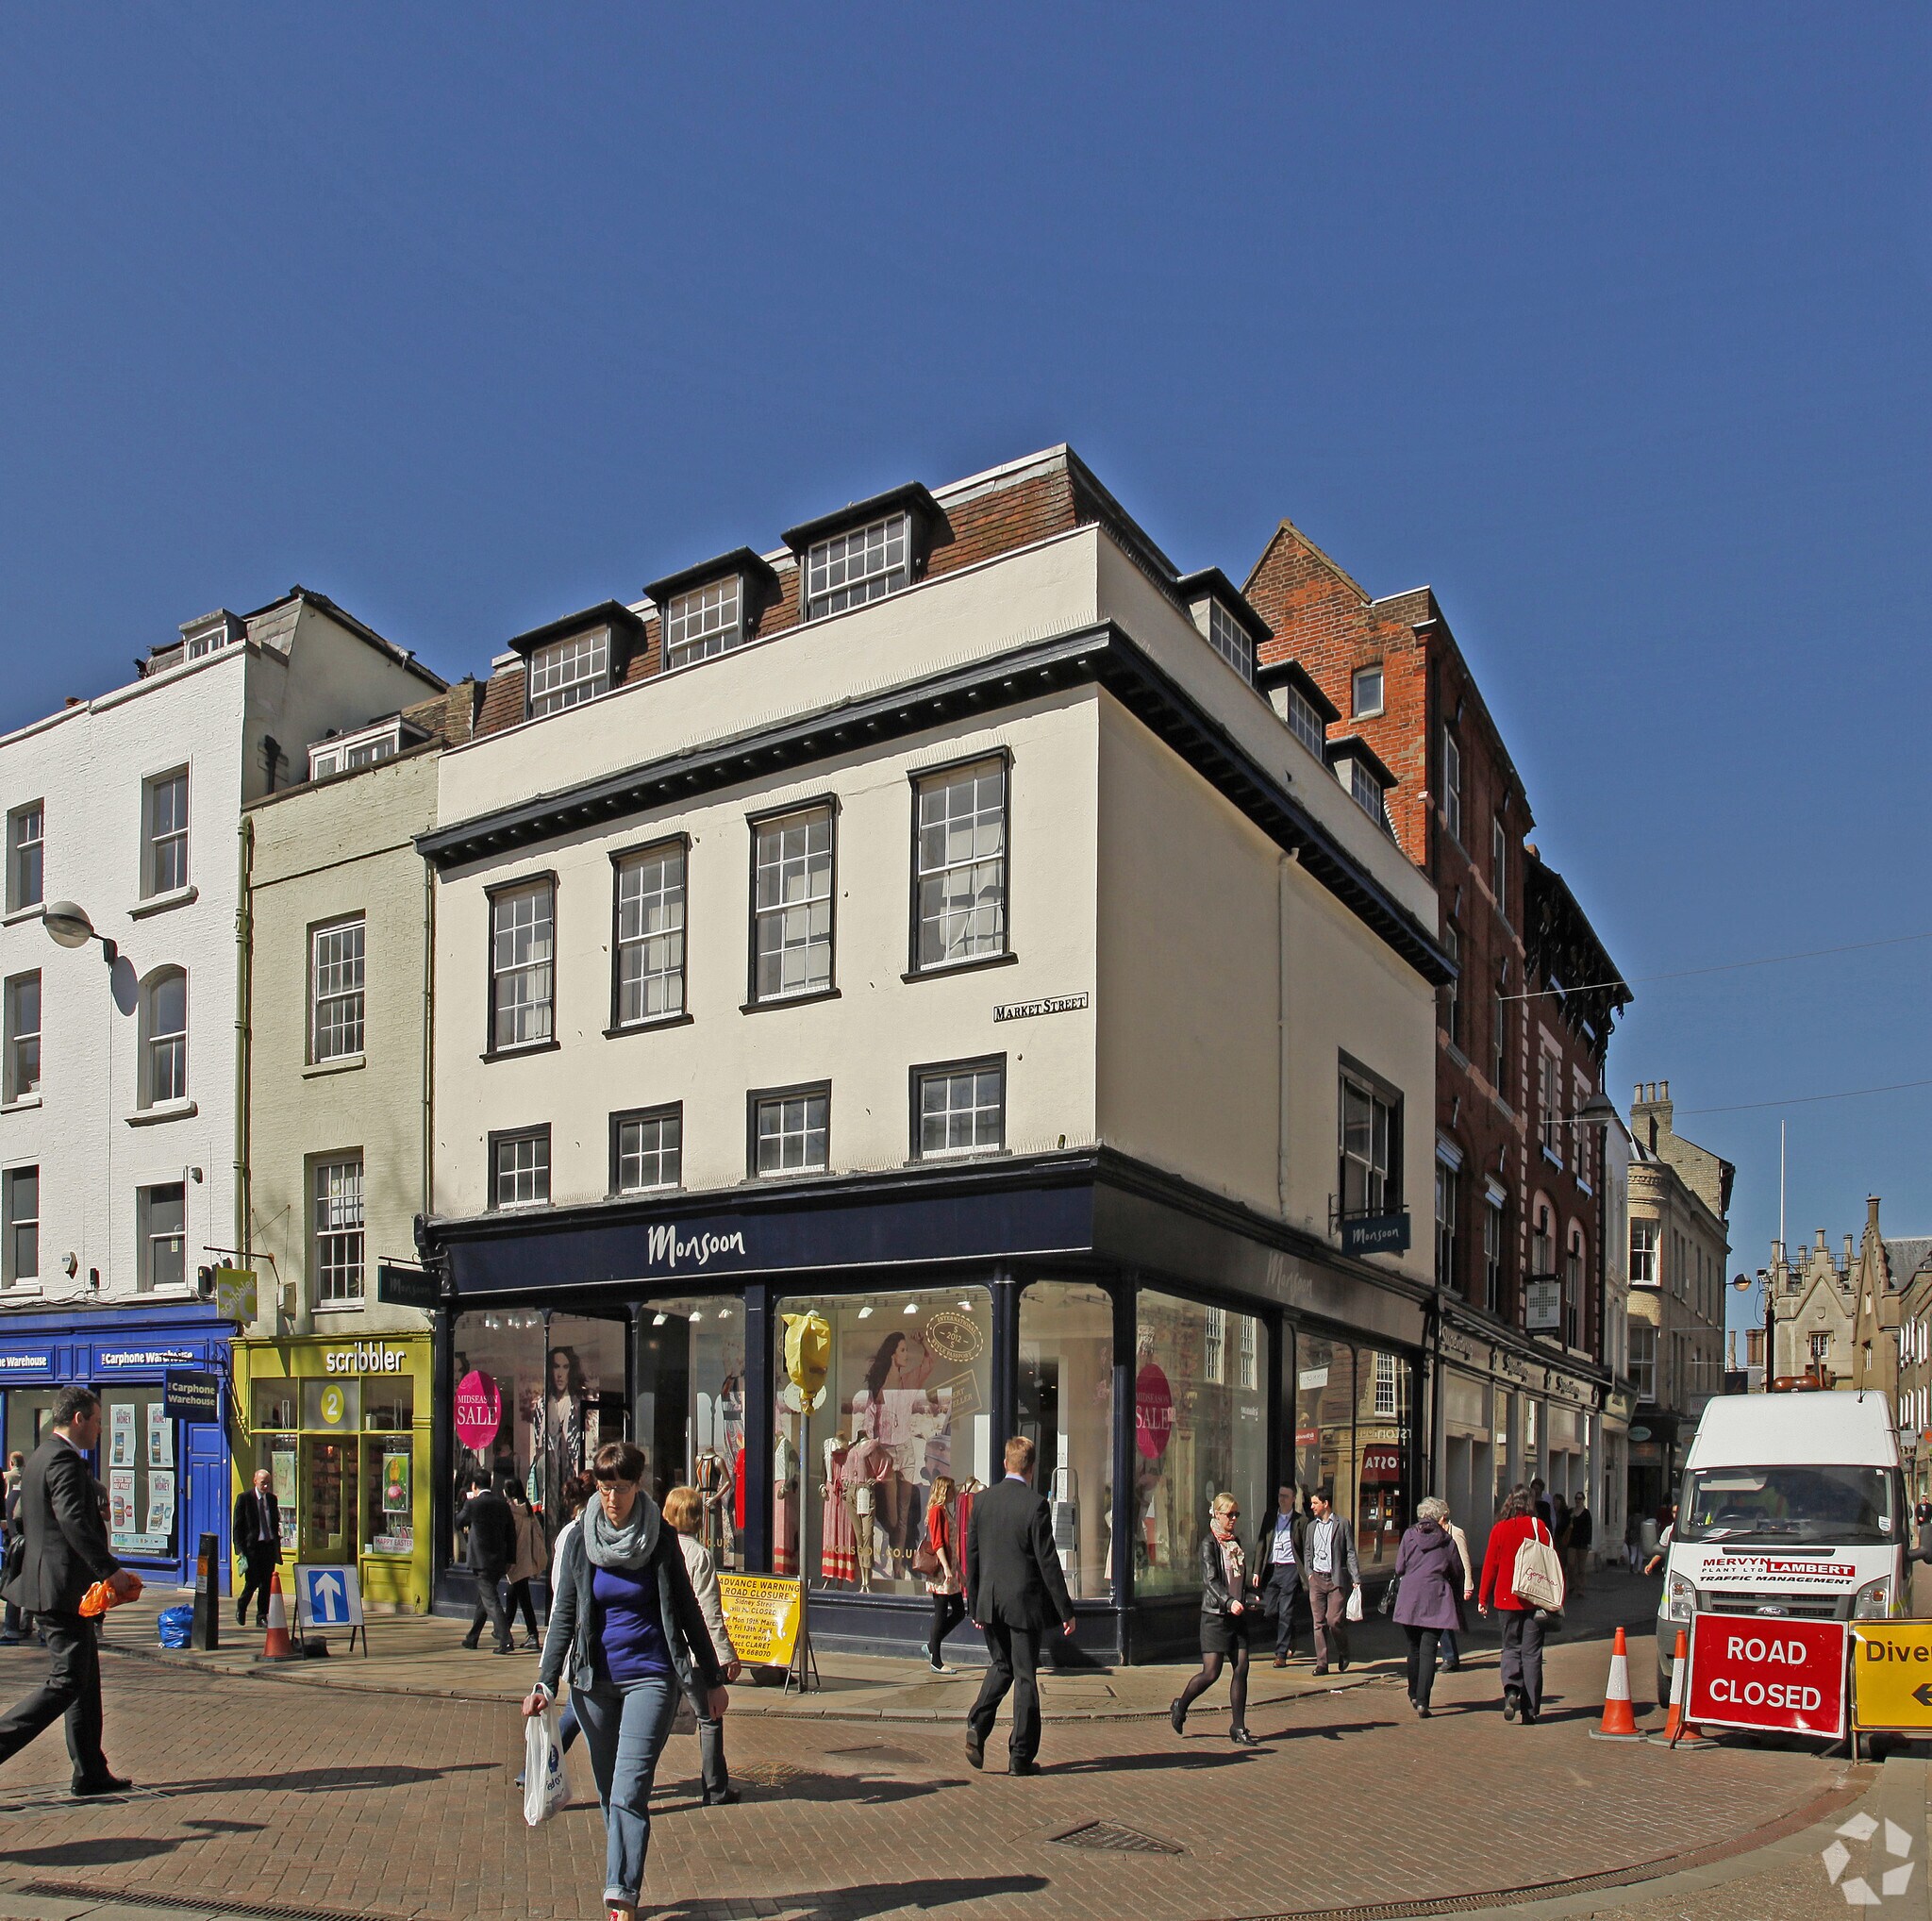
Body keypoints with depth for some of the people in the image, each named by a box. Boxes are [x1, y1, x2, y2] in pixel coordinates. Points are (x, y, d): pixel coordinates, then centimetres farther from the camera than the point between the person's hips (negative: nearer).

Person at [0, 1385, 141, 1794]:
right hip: (63, 1588, -11)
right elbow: (73, 1521, -27)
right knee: (68, 1681, -7)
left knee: (86, 1679, 12)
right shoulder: (64, 1460, -15)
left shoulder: (41, 1457, 18)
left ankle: (91, 1774, 15)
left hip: (48, 1585, 11)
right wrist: (111, 1569, -23)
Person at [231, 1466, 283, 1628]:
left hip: (269, 1546, 4)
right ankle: (241, 1608, 21)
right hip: (252, 1546, -4)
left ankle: (262, 1616, 12)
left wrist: (277, 1546, 11)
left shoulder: (272, 1499, 11)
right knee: (253, 1581, -5)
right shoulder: (244, 1498, -3)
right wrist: (241, 1549, -10)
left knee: (267, 1583, 3)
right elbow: (236, 1526, -3)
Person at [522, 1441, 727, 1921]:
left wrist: (713, 1679, 7)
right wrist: (546, 1683, -5)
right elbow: (564, 1615, 4)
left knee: (629, 1793, -13)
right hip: (594, 1682, 3)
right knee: (609, 1795, 11)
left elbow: (687, 1610, 4)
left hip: (650, 1678, -3)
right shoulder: (580, 1540, 1)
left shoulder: (661, 1539, -3)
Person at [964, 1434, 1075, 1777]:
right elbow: (1048, 1562, -13)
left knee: (1001, 1665, 21)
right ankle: (1020, 1756, 10)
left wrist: (974, 1605, 16)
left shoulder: (982, 1500, 2)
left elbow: (972, 1556, 7)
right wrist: (1066, 1610, -6)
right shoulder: (1034, 1505, -14)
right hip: (1024, 1602, -5)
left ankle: (977, 1726, 2)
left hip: (990, 1602, 5)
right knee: (1025, 1676, 5)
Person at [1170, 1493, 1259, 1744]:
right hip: (1215, 1614, -6)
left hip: (1237, 1614, 7)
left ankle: (1238, 1728, 6)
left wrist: (1248, 1601, 12)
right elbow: (1210, 1580, -18)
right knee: (1211, 1673, -5)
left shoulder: (1235, 1542, 14)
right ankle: (1179, 1708, 18)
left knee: (1241, 1669, 0)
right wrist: (1229, 1602, -31)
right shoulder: (1209, 1543, -8)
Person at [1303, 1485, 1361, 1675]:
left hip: (1337, 1579, -5)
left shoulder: (1342, 1523, -1)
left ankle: (1343, 1654, 16)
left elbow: (1350, 1552, -3)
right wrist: (1310, 1573, 8)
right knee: (1319, 1623, 2)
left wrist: (1356, 1579, -8)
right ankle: (1322, 1663, 7)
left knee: (1334, 1620, -10)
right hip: (1317, 1579, 5)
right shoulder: (1311, 1526, 15)